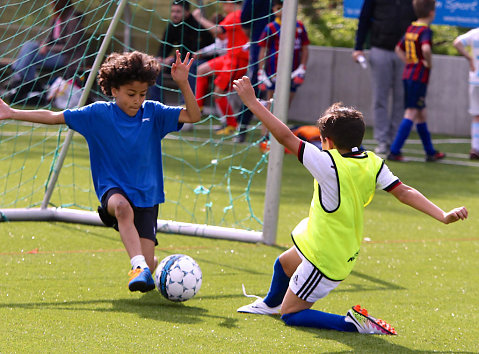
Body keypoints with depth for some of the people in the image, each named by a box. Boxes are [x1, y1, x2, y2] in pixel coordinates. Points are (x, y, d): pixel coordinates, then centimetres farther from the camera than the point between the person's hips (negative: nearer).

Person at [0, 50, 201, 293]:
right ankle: (139, 267, -48)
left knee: (148, 262, -7)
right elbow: (52, 117, 1)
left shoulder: (153, 113, 0)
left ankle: (146, 267, 32)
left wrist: (182, 83, -19)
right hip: (113, 189, -1)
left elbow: (193, 116, -6)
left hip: (147, 195, 2)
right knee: (123, 207, -40)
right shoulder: (99, 114, -2)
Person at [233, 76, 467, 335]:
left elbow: (285, 137, -28)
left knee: (291, 315, 2)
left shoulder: (329, 164, -28)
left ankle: (352, 323, -10)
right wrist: (443, 215, -16)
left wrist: (251, 102, -23)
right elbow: (403, 192, -15)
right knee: (284, 264, 35)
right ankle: (271, 303, 66)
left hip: (324, 261, -9)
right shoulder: (373, 163, -8)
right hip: (345, 252, 9)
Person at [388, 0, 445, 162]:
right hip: (420, 77, -9)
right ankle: (394, 151, -12)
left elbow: (399, 48, 22)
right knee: (411, 114, -7)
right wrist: (428, 63, -16)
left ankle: (431, 152, 25)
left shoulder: (411, 29, 11)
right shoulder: (425, 30, -14)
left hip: (407, 75, 9)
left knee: (421, 114, 16)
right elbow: (425, 48, -33)